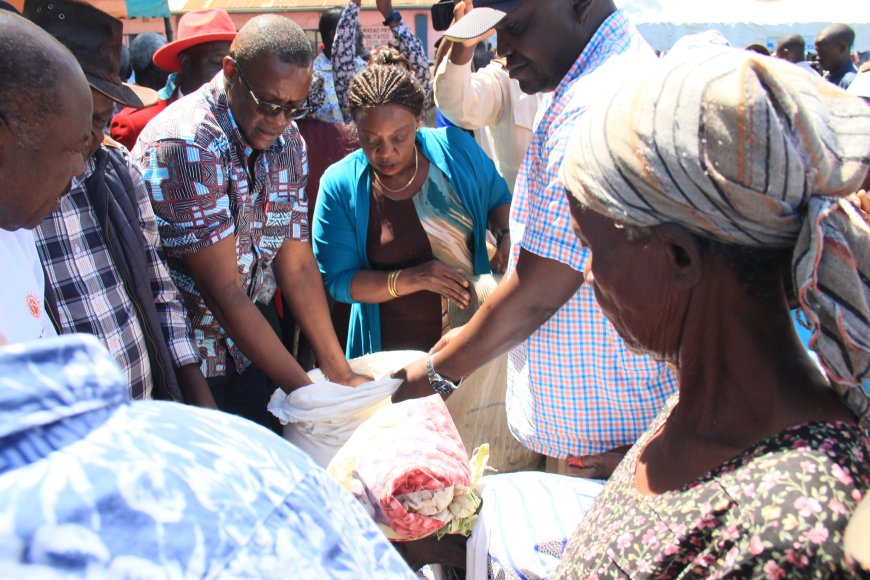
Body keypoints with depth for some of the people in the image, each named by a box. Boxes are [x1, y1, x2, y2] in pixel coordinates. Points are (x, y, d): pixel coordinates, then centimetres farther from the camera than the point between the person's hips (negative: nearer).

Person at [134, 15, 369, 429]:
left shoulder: (288, 142, -1)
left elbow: (297, 264, 1)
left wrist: (340, 373, -1)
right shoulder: (186, 144, -24)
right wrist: (303, 390, -21)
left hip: (245, 344, 7)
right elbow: (223, 291, -25)